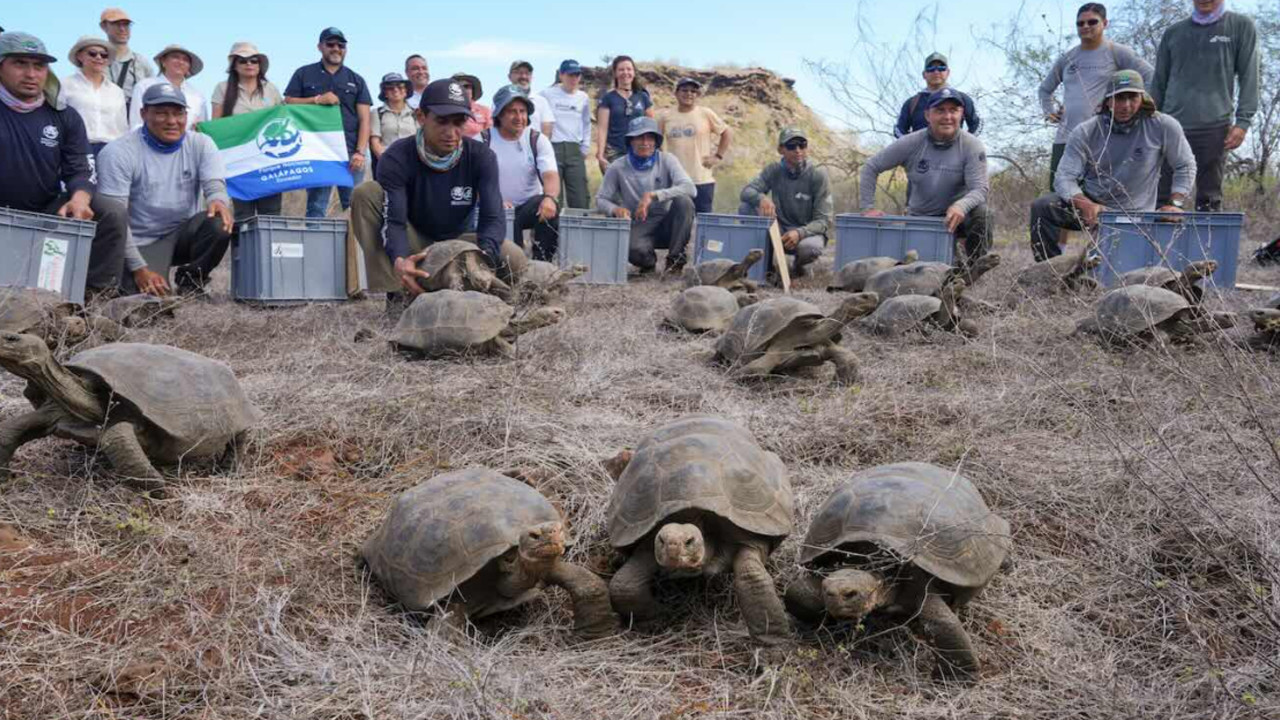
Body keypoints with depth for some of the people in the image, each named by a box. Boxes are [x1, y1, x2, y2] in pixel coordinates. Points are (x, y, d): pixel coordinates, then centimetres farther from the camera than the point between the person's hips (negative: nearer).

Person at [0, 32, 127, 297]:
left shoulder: (65, 116, 3)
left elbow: (79, 170, -2)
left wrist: (79, 199, -27)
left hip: (49, 212, 3)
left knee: (112, 214, -20)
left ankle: (97, 295, -17)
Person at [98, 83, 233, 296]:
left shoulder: (201, 145, 1)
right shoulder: (118, 153, -11)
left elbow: (215, 185, -12)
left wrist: (219, 201, -39)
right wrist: (139, 268, -20)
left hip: (184, 233, 3)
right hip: (141, 243, -3)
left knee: (219, 223, -28)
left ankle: (190, 280, -2)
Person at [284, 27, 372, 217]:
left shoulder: (356, 80, 15)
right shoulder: (304, 74, 14)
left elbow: (364, 120, 7)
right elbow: (288, 104, 6)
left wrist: (360, 152, -6)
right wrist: (317, 100, -7)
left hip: (350, 153, 1)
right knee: (316, 208, -1)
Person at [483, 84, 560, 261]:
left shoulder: (538, 140, 0)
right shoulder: (483, 139, -3)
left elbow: (551, 175, -14)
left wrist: (549, 198, -39)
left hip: (530, 206, 2)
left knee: (550, 209, -31)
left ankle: (541, 265, -20)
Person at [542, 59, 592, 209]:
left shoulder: (583, 98, 13)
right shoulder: (547, 94, 1)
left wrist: (585, 148, 14)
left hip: (575, 150, 3)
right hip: (552, 148, -3)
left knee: (580, 198, -3)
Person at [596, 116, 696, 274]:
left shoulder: (667, 160, -3)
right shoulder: (619, 167, -2)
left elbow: (690, 189, -18)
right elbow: (600, 199, 4)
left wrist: (653, 195, -29)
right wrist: (615, 209, -20)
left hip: (666, 225, 1)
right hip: (639, 227, -1)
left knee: (684, 201, -29)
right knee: (635, 251, -36)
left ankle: (675, 258, -10)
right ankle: (649, 262, 6)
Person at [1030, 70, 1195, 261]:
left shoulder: (1163, 126, -8)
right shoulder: (1085, 132, -8)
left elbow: (1185, 166, 5)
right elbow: (1065, 177, -15)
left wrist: (1175, 204, -8)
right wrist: (1086, 204, -34)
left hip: (1134, 214, 0)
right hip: (1088, 203, 1)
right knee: (1042, 207, -26)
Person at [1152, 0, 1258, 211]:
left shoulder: (1242, 26, 8)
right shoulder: (1173, 33, 16)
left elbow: (1249, 78, 3)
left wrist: (1242, 122, -6)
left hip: (1214, 126, -2)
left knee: (1209, 197, -2)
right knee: (1163, 195, -3)